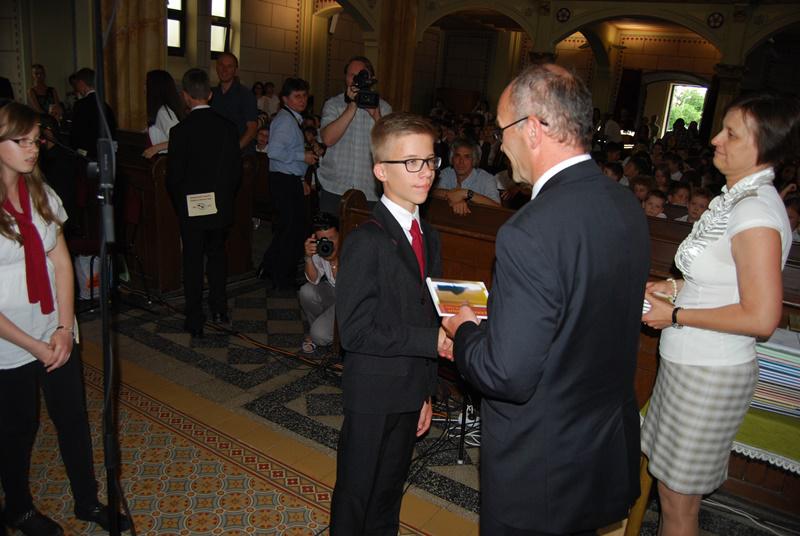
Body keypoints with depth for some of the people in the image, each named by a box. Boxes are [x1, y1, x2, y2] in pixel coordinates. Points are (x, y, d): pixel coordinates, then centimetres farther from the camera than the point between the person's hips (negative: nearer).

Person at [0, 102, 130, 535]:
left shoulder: (42, 195, 1)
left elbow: (62, 263, 1)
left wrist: (64, 329, -7)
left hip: (57, 336, 4)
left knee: (74, 419, 13)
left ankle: (87, 500, 33)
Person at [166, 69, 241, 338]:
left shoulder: (180, 131, -15)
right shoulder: (228, 127, -4)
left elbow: (173, 176, -11)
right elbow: (237, 170, 1)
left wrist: (179, 205, 6)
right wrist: (226, 198, 14)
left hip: (192, 209, -3)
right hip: (222, 208, 4)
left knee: (193, 263, 7)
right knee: (217, 255, 21)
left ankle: (195, 322, 13)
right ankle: (219, 309, 26)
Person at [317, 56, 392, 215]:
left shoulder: (383, 107, 8)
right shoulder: (333, 104, 6)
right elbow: (328, 139, -13)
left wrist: (376, 115, -15)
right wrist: (352, 107, -14)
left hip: (370, 191, 1)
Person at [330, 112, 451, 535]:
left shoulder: (428, 237, 5)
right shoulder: (366, 241, -20)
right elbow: (355, 331, -24)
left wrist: (427, 392, 13)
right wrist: (433, 340, -24)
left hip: (411, 393, 7)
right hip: (372, 396, -7)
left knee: (390, 490, 24)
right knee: (356, 494, 13)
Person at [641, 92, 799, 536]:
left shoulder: (757, 212, -21)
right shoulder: (736, 197, 8)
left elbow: (761, 317, -24)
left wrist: (676, 315, -16)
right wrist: (674, 286, 7)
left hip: (710, 374, -9)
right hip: (686, 362, 9)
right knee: (669, 487, 22)